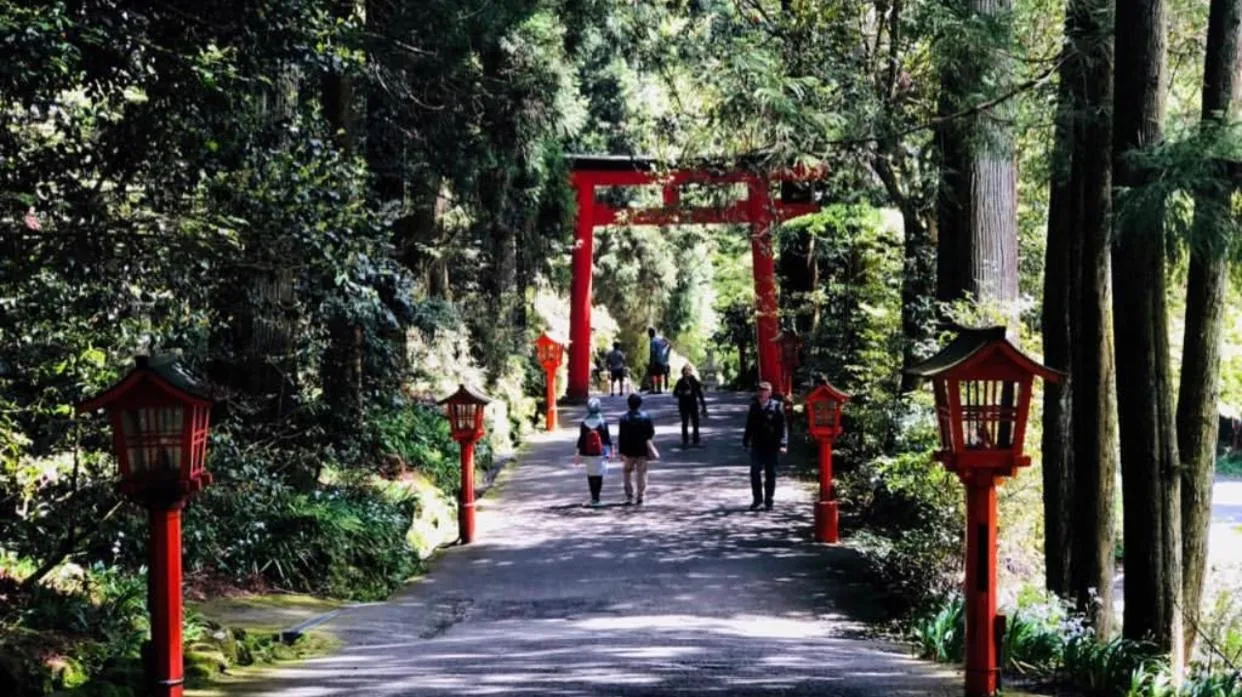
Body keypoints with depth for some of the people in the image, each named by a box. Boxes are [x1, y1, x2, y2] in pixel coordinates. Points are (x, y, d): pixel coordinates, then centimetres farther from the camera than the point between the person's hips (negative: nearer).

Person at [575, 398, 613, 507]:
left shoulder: (584, 423, -5)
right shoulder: (603, 423, -9)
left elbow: (581, 439, 0)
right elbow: (607, 438, -4)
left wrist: (579, 453, 8)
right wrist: (611, 450, 9)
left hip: (588, 453, 2)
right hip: (601, 453, -2)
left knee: (590, 475, 13)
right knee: (599, 475, 2)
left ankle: (594, 497, 16)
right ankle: (596, 498, -4)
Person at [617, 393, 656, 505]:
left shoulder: (624, 419, -9)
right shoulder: (645, 417, -5)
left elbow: (621, 437, -10)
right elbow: (651, 433, 0)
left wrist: (621, 452, -6)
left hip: (629, 450, -1)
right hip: (642, 450, 1)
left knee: (628, 472, 10)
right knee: (642, 473, 8)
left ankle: (629, 496, 4)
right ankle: (641, 496, 4)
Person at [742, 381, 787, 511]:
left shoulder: (776, 407, -7)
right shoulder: (754, 406, 6)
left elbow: (782, 426, -9)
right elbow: (749, 425, 14)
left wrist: (782, 444, -15)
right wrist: (746, 441, 14)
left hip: (771, 446, -4)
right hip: (757, 445, 4)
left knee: (770, 474, 6)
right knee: (754, 473, 4)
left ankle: (768, 501, 15)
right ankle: (757, 500, 16)